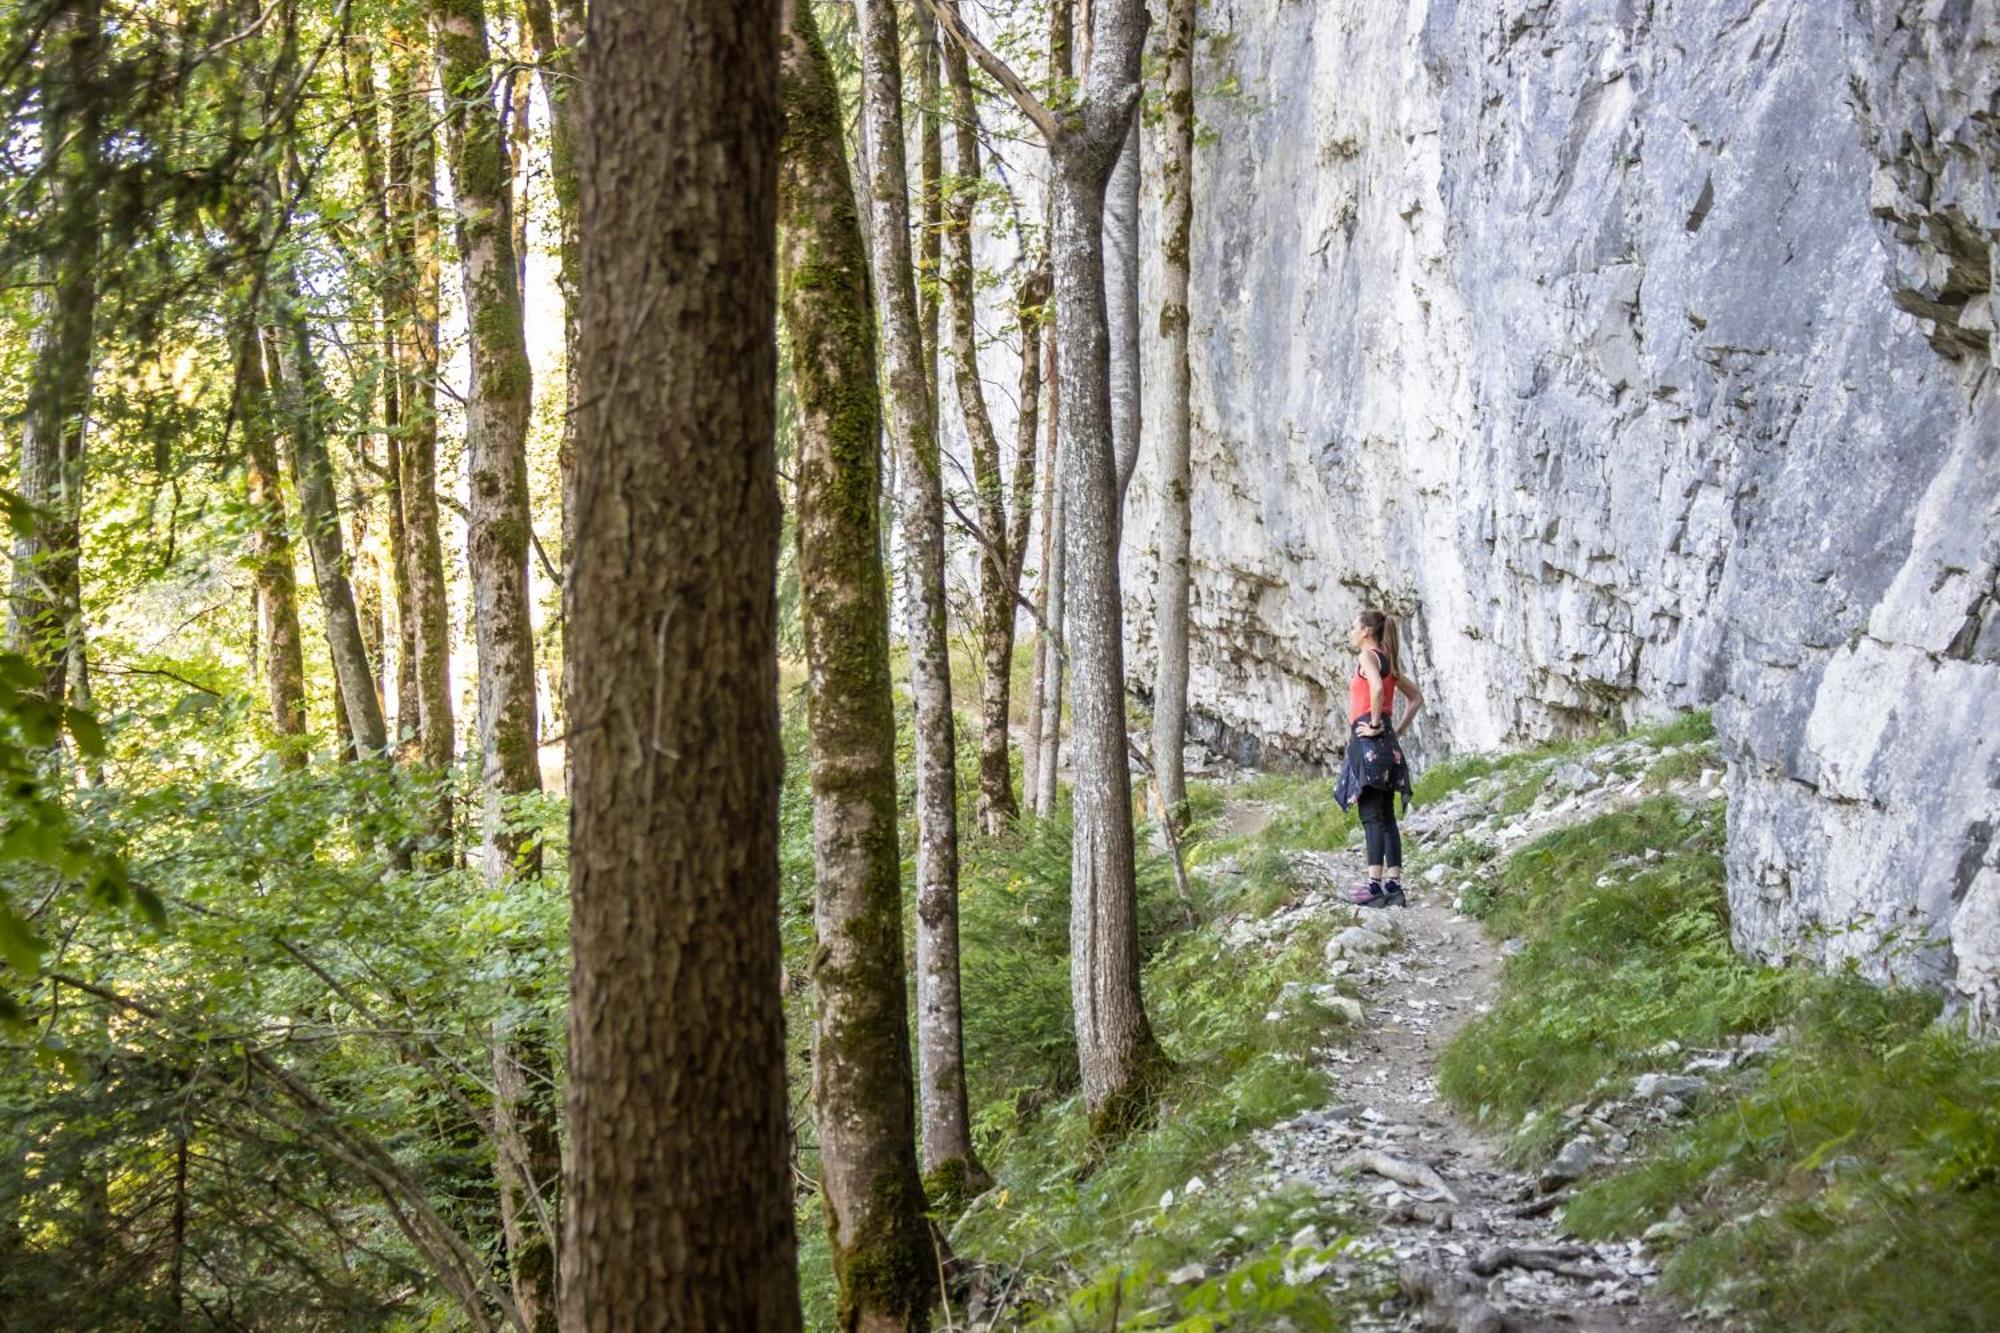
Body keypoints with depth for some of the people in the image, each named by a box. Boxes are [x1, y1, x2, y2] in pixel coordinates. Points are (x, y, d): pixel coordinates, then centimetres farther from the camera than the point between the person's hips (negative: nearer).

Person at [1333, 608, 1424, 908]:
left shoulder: (1368, 656, -6)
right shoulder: (1389, 662, 19)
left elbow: (1377, 688, -26)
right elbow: (1417, 698, 23)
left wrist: (1375, 725, -18)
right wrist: (1398, 730, 16)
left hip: (1368, 742, -9)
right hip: (1386, 746, 9)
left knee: (1371, 816, -11)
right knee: (1386, 817, 7)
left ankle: (1375, 885, -15)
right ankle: (1394, 884, 5)